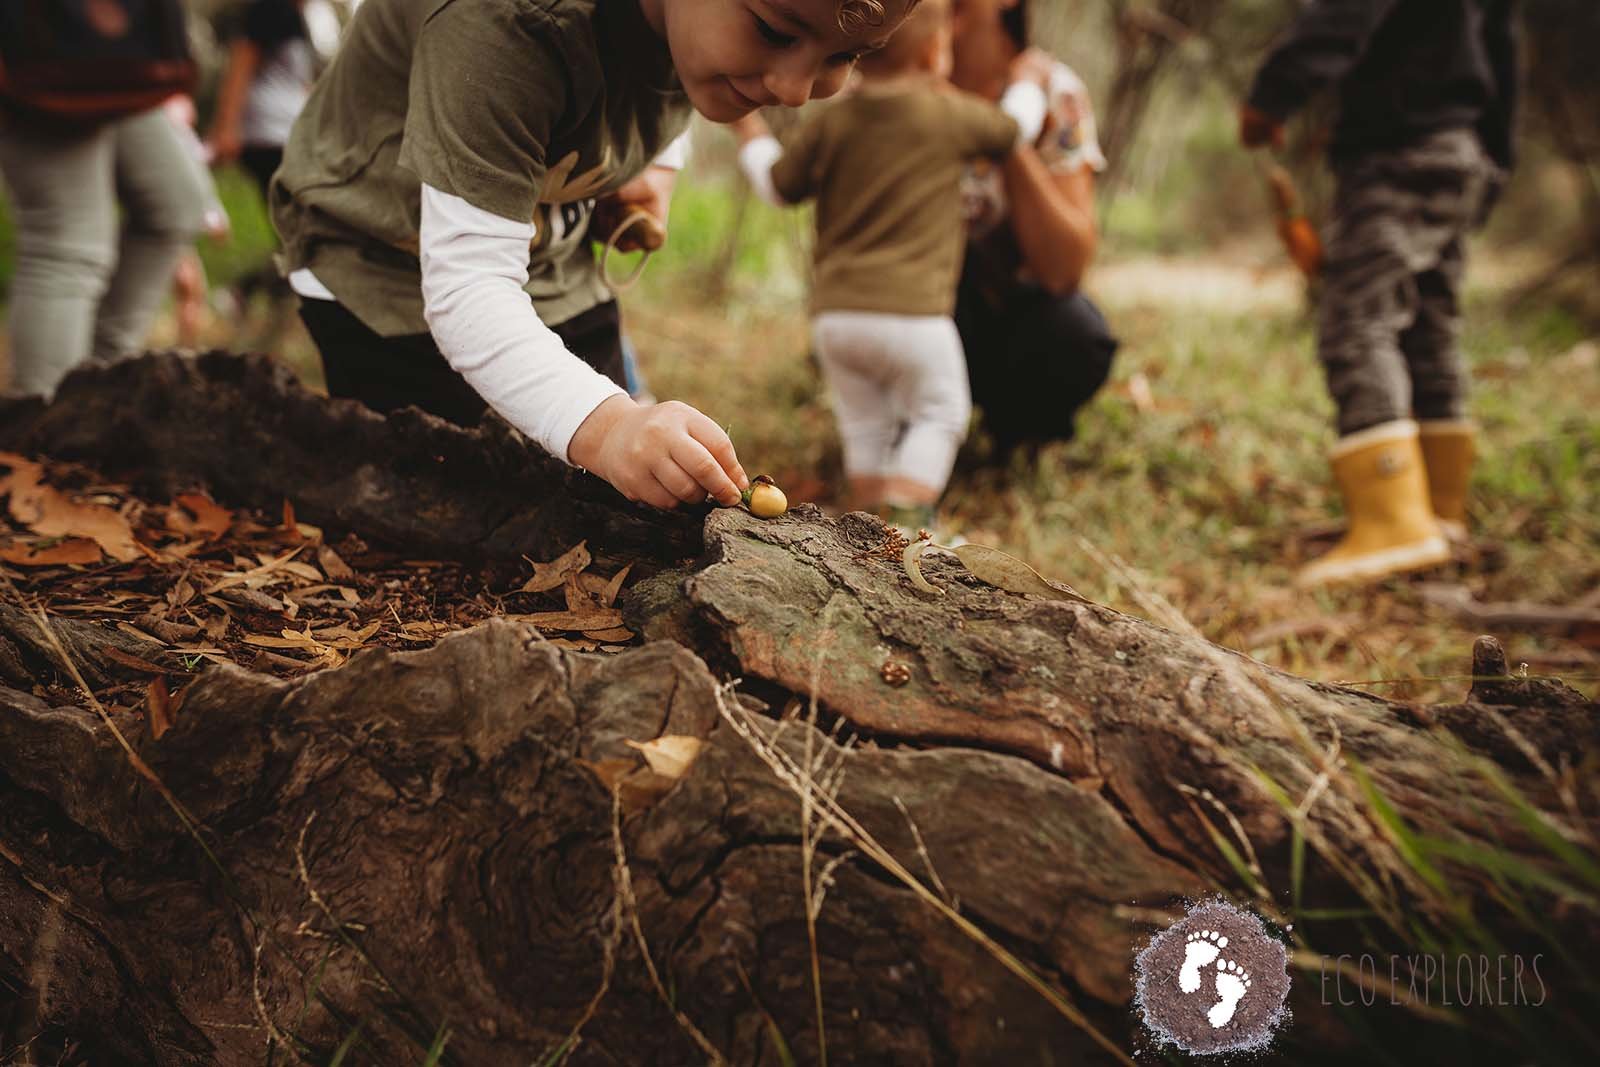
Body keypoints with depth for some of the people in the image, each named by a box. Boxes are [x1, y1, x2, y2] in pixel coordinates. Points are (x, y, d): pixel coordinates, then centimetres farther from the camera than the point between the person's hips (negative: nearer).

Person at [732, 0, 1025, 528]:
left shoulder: (829, 123, 6)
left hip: (834, 313, 4)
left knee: (865, 426, 15)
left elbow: (779, 186, 16)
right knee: (939, 412, 9)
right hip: (912, 311, -4)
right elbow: (1012, 129, 15)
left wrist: (751, 134, 34)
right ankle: (905, 516, -4)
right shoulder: (950, 115, -1)